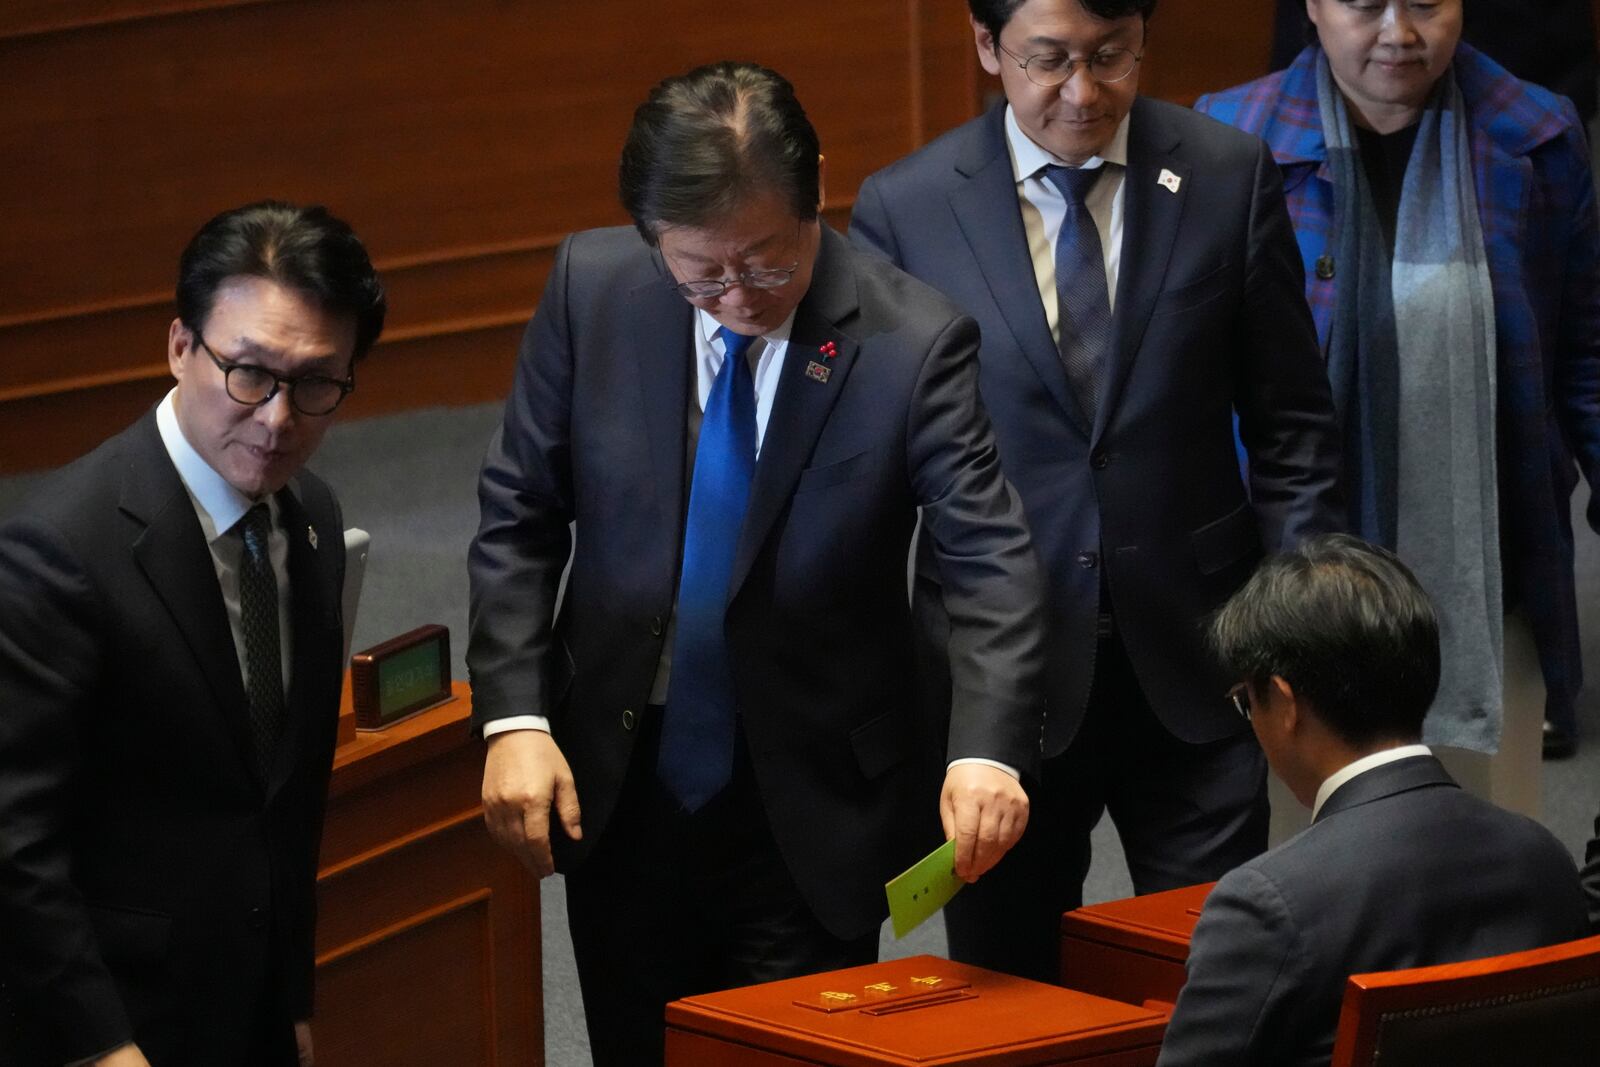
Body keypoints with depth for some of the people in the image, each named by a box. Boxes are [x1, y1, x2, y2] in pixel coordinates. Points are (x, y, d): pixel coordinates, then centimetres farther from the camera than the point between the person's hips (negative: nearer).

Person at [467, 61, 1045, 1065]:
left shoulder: (914, 341, -14)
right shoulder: (592, 289, -6)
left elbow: (990, 558, -19)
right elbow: (520, 518, 2)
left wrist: (987, 748, -36)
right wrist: (514, 718, -9)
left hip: (814, 813, -3)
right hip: (617, 795, 3)